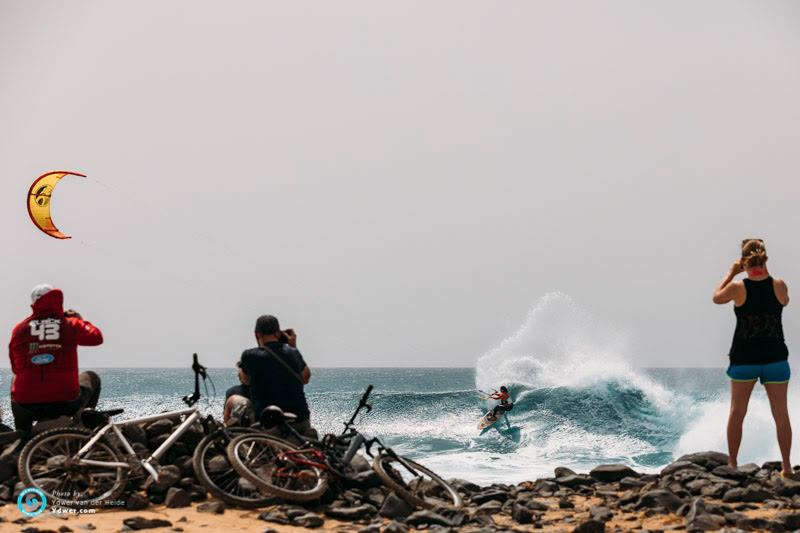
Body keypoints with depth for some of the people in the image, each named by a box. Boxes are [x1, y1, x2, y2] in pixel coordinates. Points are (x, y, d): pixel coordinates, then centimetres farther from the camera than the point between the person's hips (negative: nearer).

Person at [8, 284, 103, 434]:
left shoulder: (19, 329, 3)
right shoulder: (71, 324, -1)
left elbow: (15, 367, 13)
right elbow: (97, 337, 18)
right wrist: (80, 320, 33)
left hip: (27, 408, 1)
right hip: (65, 404, -1)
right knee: (91, 377, 29)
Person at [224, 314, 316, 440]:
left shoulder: (250, 356, -8)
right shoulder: (293, 353, 2)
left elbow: (245, 381, 10)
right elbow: (306, 378, 21)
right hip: (301, 423, 2)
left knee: (232, 394, 18)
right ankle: (305, 432, 16)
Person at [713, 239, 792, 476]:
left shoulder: (738, 287, -12)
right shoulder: (779, 285, -8)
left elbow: (717, 297, 8)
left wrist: (731, 272, 13)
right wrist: (766, 274, 13)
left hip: (744, 359, -1)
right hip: (775, 358, 1)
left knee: (737, 412, 11)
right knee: (781, 413, 9)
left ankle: (732, 463, 13)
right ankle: (787, 466, 12)